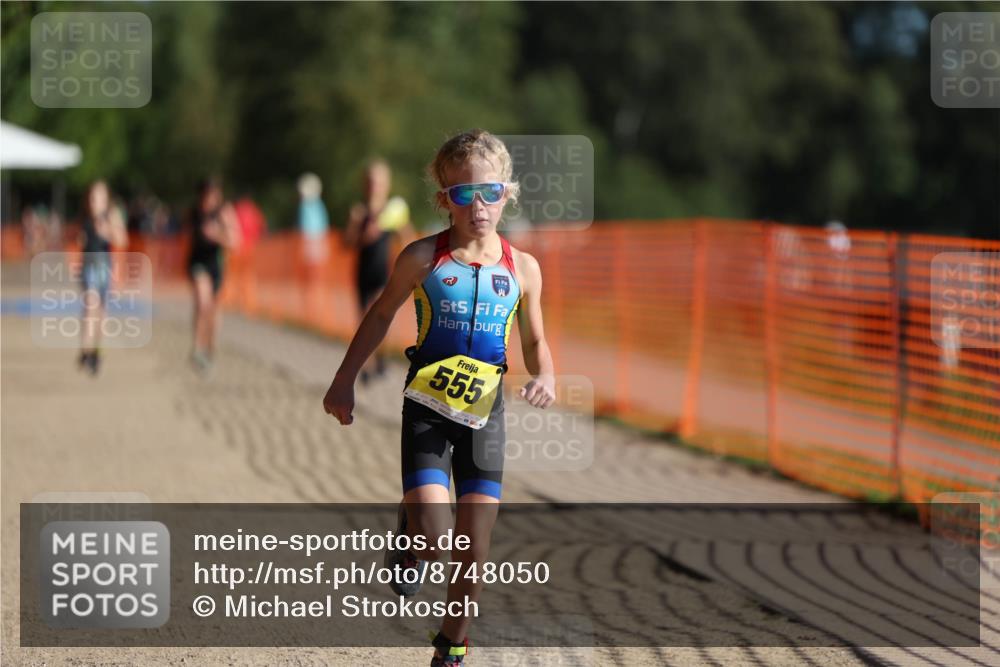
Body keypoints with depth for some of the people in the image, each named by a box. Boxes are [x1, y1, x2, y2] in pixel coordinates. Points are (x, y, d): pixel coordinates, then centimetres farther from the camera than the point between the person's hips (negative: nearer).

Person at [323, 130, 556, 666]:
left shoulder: (521, 269, 0)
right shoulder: (423, 259, -6)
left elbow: (534, 342, 12)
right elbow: (382, 314, 9)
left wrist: (544, 377, -9)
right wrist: (344, 380, 11)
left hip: (484, 410, 2)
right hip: (428, 406, -2)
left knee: (474, 547, 4)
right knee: (433, 533, -18)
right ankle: (409, 538, 19)